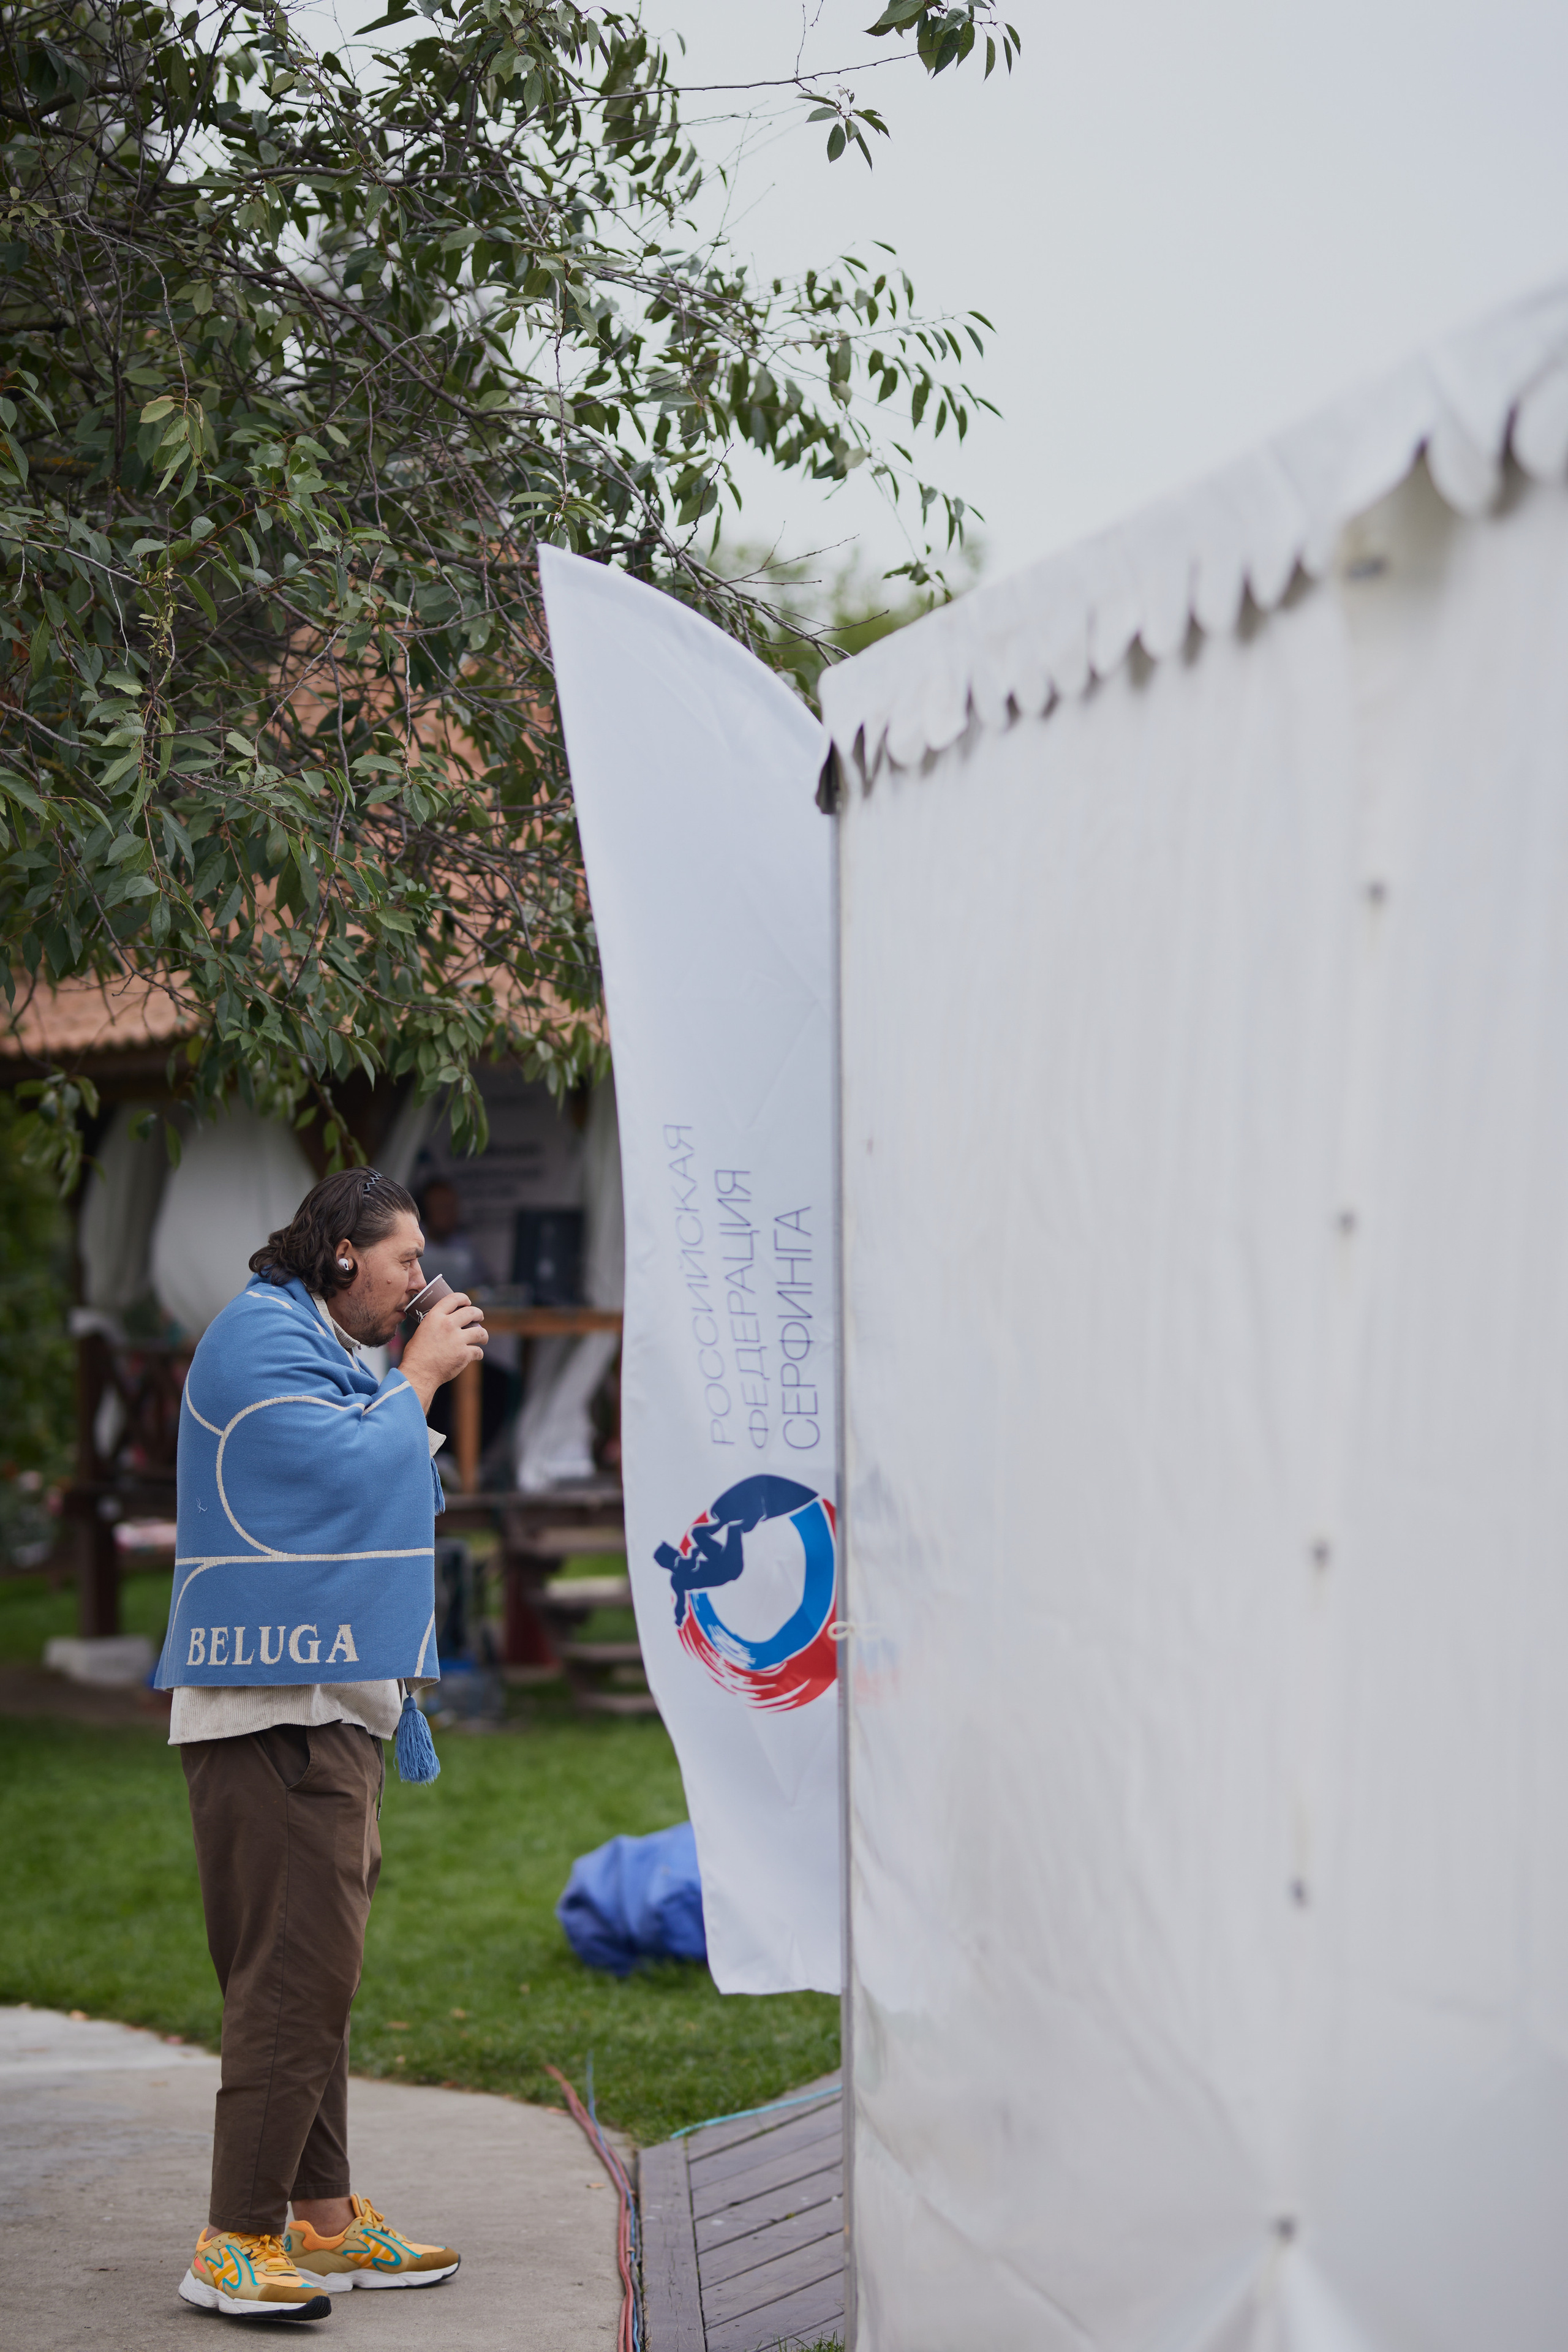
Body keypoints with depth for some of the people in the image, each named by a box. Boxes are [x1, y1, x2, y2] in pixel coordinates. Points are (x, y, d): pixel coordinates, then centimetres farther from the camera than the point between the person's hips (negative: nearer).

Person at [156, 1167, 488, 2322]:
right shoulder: (260, 1337, -10)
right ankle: (238, 2242, -12)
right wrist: (417, 1379, -7)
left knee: (318, 1967, 13)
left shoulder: (319, 1347, 23)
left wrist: (423, 1383, 12)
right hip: (276, 1705, -11)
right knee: (295, 1969, -14)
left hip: (334, 1703, 11)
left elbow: (395, 1485, 24)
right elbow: (344, 1471, -19)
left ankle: (325, 2221, 20)